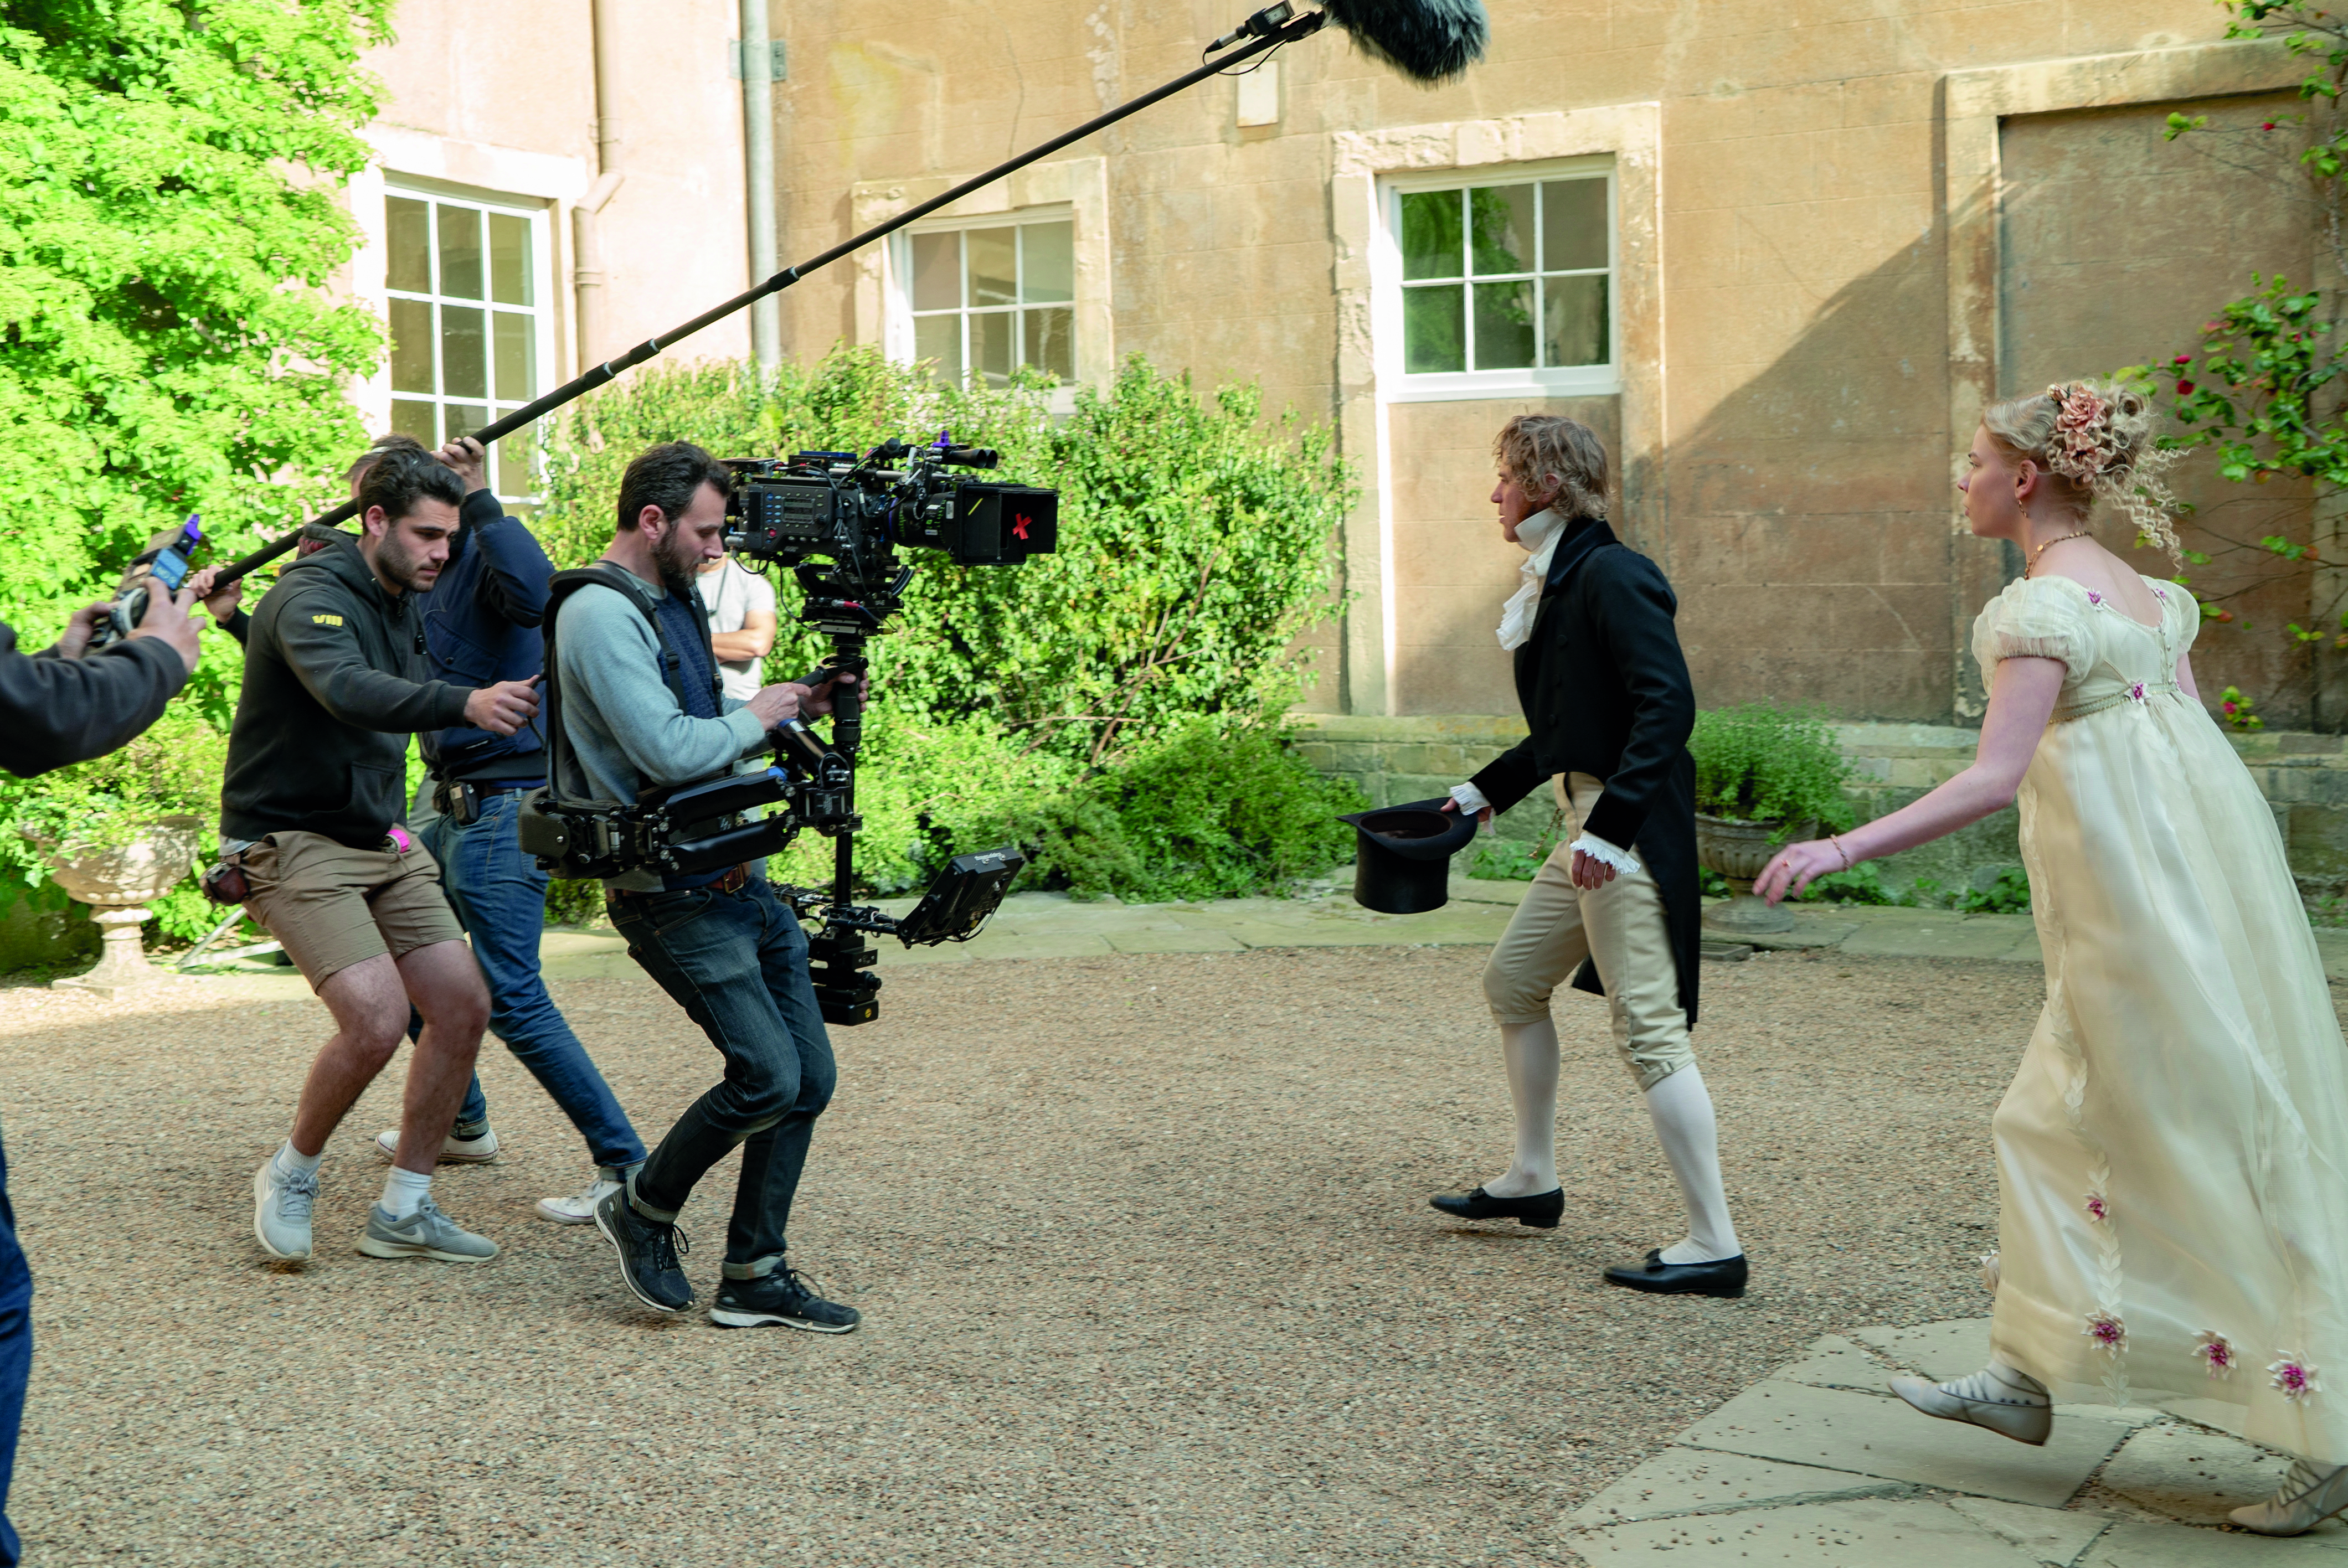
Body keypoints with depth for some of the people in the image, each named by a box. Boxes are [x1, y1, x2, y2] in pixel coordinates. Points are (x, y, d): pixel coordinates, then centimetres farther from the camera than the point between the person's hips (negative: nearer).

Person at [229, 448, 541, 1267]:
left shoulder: (400, 606, 9)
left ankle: (403, 1211, 12)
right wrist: (466, 703, -55)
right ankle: (291, 1174, 6)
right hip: (292, 844, -8)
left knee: (464, 1006, -1)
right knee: (376, 1019, -22)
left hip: (381, 841, 9)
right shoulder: (311, 599, -19)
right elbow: (349, 691, -40)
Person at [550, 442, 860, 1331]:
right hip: (672, 896, -10)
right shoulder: (600, 616, -15)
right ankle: (642, 1212, 12)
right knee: (766, 1075, -13)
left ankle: (755, 1275, 16)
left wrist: (798, 704, 11)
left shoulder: (669, 602, 16)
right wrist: (756, 720, -9)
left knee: (808, 1078, 6)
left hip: (736, 878, 10)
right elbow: (669, 753, -25)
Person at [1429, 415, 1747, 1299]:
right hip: (1593, 820, 11)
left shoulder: (1612, 576, -15)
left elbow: (1668, 706, -23)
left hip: (1632, 828, -11)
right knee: (1513, 980, 21)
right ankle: (1533, 1180, 34)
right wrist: (1488, 790, 30)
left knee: (1648, 1027, -10)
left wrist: (1609, 825, -28)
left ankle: (1714, 1245, -5)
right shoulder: (1559, 579, 15)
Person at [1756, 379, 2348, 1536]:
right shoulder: (2140, 592, 11)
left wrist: (1845, 848, -24)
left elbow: (1994, 779, -24)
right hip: (2190, 881, 9)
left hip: (2140, 911, -9)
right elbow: (2186, 739, 14)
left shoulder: (2046, 603, -16)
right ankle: (2025, 1378, 26)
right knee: (2055, 1125, 17)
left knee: (2216, 1167, -3)